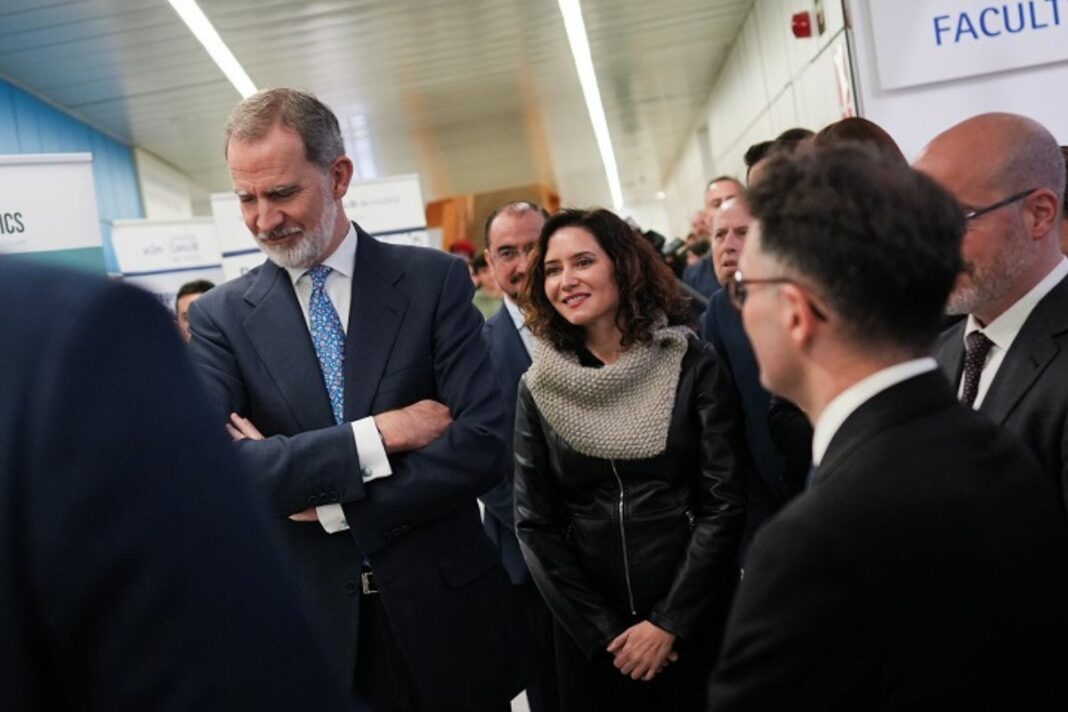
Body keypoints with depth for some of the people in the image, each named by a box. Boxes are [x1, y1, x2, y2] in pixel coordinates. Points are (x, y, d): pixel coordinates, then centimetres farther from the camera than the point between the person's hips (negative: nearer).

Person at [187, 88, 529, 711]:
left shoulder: (435, 279, -5)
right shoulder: (220, 316, -2)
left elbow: (484, 444, -12)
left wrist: (326, 503, -14)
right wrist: (380, 433, -20)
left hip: (444, 610, 0)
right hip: (313, 622, 1)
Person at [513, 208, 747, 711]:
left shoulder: (693, 364, -6)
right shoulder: (539, 388, -1)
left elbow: (725, 502, -8)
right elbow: (534, 523, -1)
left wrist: (669, 622, -12)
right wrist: (605, 631, -7)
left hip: (697, 621, -1)